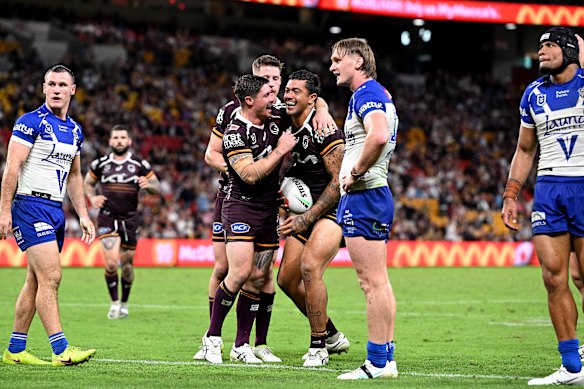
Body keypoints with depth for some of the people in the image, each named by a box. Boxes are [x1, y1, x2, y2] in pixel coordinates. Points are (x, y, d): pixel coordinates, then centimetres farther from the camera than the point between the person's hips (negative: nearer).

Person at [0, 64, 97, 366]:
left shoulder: (74, 130, 15)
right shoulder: (31, 122, -8)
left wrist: (83, 215, 17)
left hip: (56, 210, 8)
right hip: (31, 204, -8)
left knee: (36, 281, 9)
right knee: (50, 276, -15)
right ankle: (60, 350, -18)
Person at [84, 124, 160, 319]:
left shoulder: (139, 164, 1)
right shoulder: (100, 163, 2)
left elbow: (157, 188, 5)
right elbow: (87, 184, 17)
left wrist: (148, 185, -18)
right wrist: (92, 198, -3)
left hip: (130, 219, 1)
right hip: (107, 218, -1)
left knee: (127, 265, 7)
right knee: (111, 263, -15)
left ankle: (124, 303, 28)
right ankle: (114, 303, 4)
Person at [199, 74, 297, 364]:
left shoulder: (275, 123, 7)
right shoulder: (235, 133, -14)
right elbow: (250, 174, -22)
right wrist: (280, 150, -16)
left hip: (269, 209, 7)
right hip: (241, 206, -7)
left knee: (257, 278, 4)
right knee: (240, 273, -17)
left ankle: (241, 345, 11)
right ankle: (212, 337, -2)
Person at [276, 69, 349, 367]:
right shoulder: (289, 129, 7)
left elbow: (340, 180, -19)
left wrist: (307, 218, -19)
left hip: (335, 209, -9)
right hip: (307, 212, 9)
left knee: (309, 267, -26)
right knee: (287, 278, 6)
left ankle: (318, 348, -15)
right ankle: (332, 336, 23)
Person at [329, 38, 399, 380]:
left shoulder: (366, 93, -12)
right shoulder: (377, 94, 19)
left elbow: (379, 135, -31)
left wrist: (355, 172, -20)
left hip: (362, 196, -11)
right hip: (373, 195, 11)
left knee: (373, 282, -9)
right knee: (378, 283, 11)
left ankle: (377, 363, -8)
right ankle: (386, 359, 14)